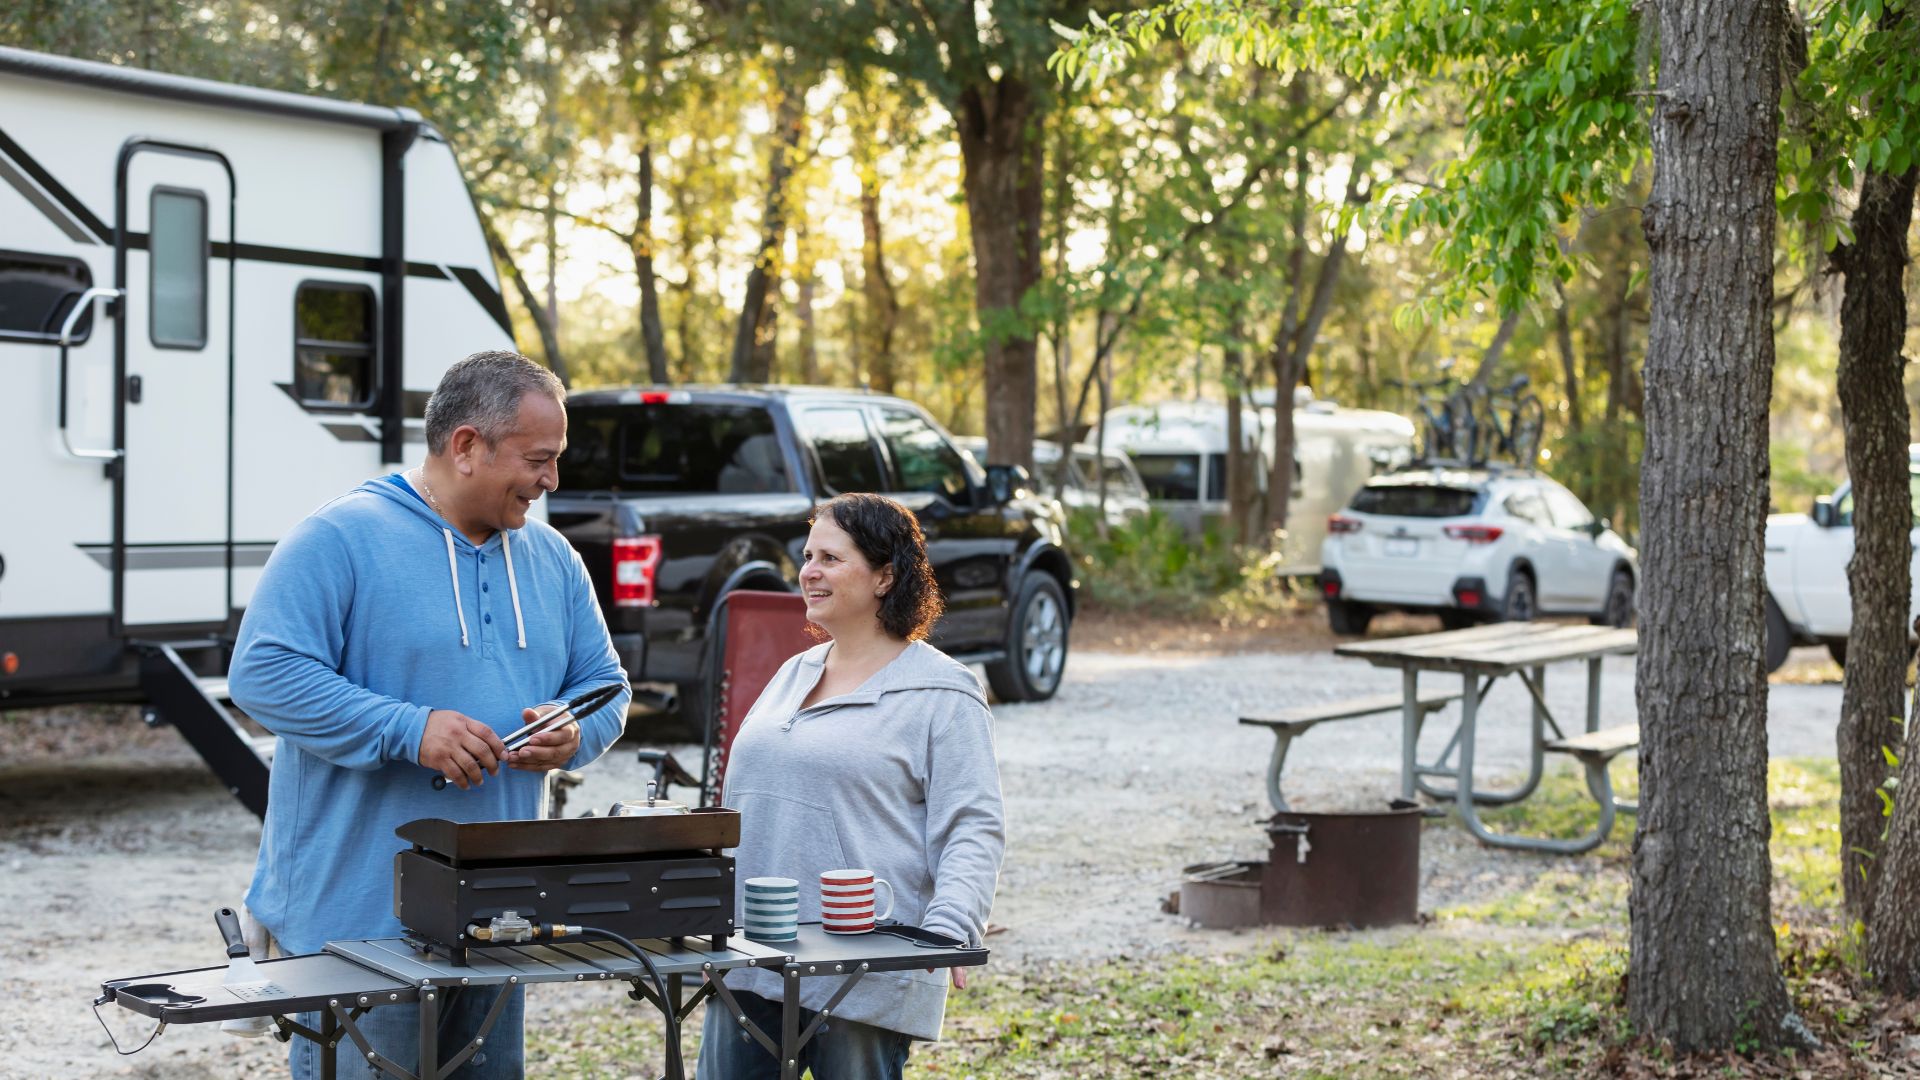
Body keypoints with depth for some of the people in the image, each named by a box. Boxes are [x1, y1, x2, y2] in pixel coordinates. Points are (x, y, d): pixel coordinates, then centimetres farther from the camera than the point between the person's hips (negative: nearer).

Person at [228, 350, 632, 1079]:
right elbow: (264, 674, -16)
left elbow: (605, 686, 18)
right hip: (358, 914, -7)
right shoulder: (340, 540, -10)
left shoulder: (551, 559, 12)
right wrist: (408, 731, -23)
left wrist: (575, 736, -6)